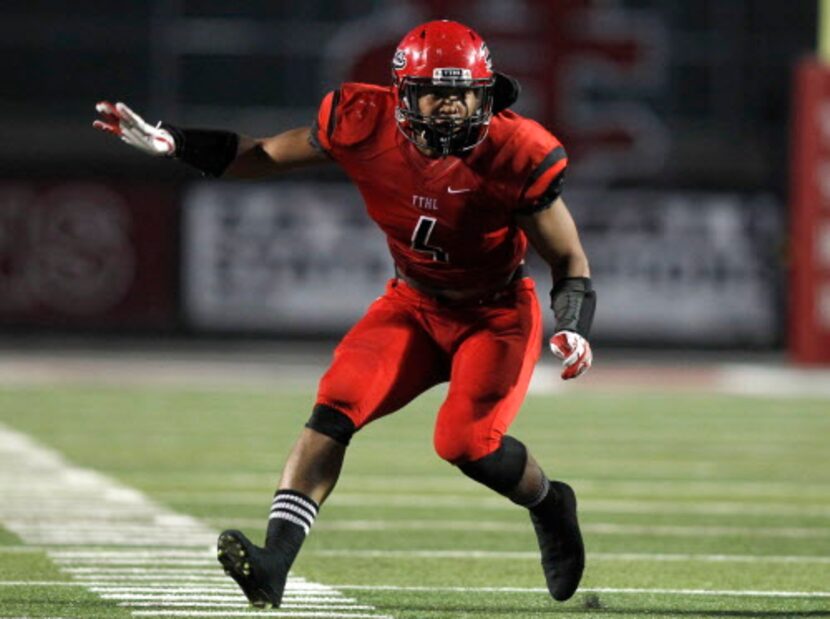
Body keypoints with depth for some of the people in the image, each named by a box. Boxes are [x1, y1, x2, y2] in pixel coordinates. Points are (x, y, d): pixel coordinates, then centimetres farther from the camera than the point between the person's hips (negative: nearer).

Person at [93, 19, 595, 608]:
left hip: (496, 313, -3)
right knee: (337, 405, -19)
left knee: (466, 442, -22)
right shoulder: (366, 126, -17)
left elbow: (570, 261, -13)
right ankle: (273, 565, -26)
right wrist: (165, 140, -14)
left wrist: (574, 331, -32)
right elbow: (262, 157, -3)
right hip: (413, 304, 3)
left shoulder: (514, 156, -23)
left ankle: (549, 504, 12)